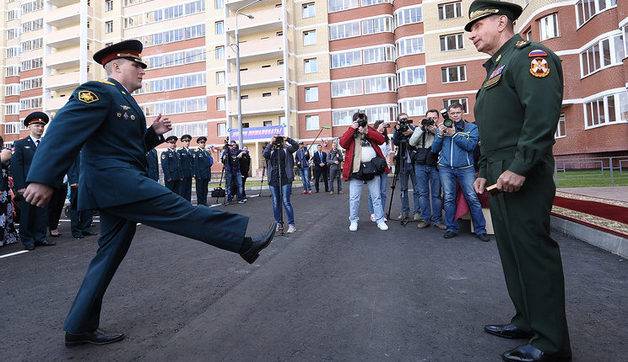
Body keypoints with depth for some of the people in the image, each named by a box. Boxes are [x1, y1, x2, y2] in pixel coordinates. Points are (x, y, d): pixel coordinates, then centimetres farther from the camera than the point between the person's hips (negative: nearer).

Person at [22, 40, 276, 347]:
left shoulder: (126, 102, 24)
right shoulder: (99, 91, -6)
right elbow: (63, 129, -19)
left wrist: (154, 133, 10)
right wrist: (42, 178, -28)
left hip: (117, 186, 11)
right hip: (113, 179, -11)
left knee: (110, 254, 11)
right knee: (178, 210, -12)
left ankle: (80, 328, 21)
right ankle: (245, 241, -7)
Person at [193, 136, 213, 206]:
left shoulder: (207, 152, 16)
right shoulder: (196, 152, -4)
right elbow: (195, 165, -10)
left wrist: (209, 175, 13)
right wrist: (197, 175, -17)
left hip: (206, 175, 6)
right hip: (200, 175, -6)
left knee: (205, 190, 10)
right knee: (199, 190, -1)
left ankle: (204, 203, 17)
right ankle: (200, 204, 5)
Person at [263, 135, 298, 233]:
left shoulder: (286, 150, 8)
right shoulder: (270, 151, 12)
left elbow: (296, 146, -8)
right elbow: (264, 155, -9)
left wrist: (287, 139, -16)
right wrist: (270, 144, -11)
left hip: (285, 179, -3)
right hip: (273, 180, 3)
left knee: (286, 202, -7)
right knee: (275, 202, 8)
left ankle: (292, 224, 1)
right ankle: (278, 223, 21)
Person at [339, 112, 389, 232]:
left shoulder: (370, 130, 16)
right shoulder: (350, 132, 11)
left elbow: (381, 139, -2)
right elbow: (342, 143, -8)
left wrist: (366, 132, -9)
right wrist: (352, 128, -9)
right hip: (356, 169, -1)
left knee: (376, 196, 7)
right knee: (354, 197, 1)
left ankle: (380, 220, 16)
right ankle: (353, 221, 14)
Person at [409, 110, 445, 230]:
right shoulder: (419, 128, 10)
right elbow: (412, 143, -4)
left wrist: (436, 132, -18)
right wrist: (421, 129, -8)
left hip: (435, 166, -1)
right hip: (420, 165, 1)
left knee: (436, 194, 1)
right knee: (423, 193, 4)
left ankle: (437, 220, 11)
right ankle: (425, 219, 13)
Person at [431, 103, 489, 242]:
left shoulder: (472, 128, 7)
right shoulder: (443, 127, 13)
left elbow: (470, 145, -9)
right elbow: (435, 149, 8)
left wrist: (454, 134, -12)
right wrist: (440, 134, -5)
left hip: (465, 168, -2)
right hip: (445, 168, 2)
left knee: (473, 198, -6)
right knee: (449, 198, 1)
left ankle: (480, 229, 4)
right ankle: (451, 228, 11)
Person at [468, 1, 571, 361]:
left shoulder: (530, 55, -5)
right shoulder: (495, 68, 25)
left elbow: (543, 114, -20)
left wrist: (520, 167, -25)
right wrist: (484, 171, 19)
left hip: (522, 178, -10)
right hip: (499, 178, 10)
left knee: (534, 253, -5)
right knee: (512, 251, 13)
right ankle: (527, 321, 26)